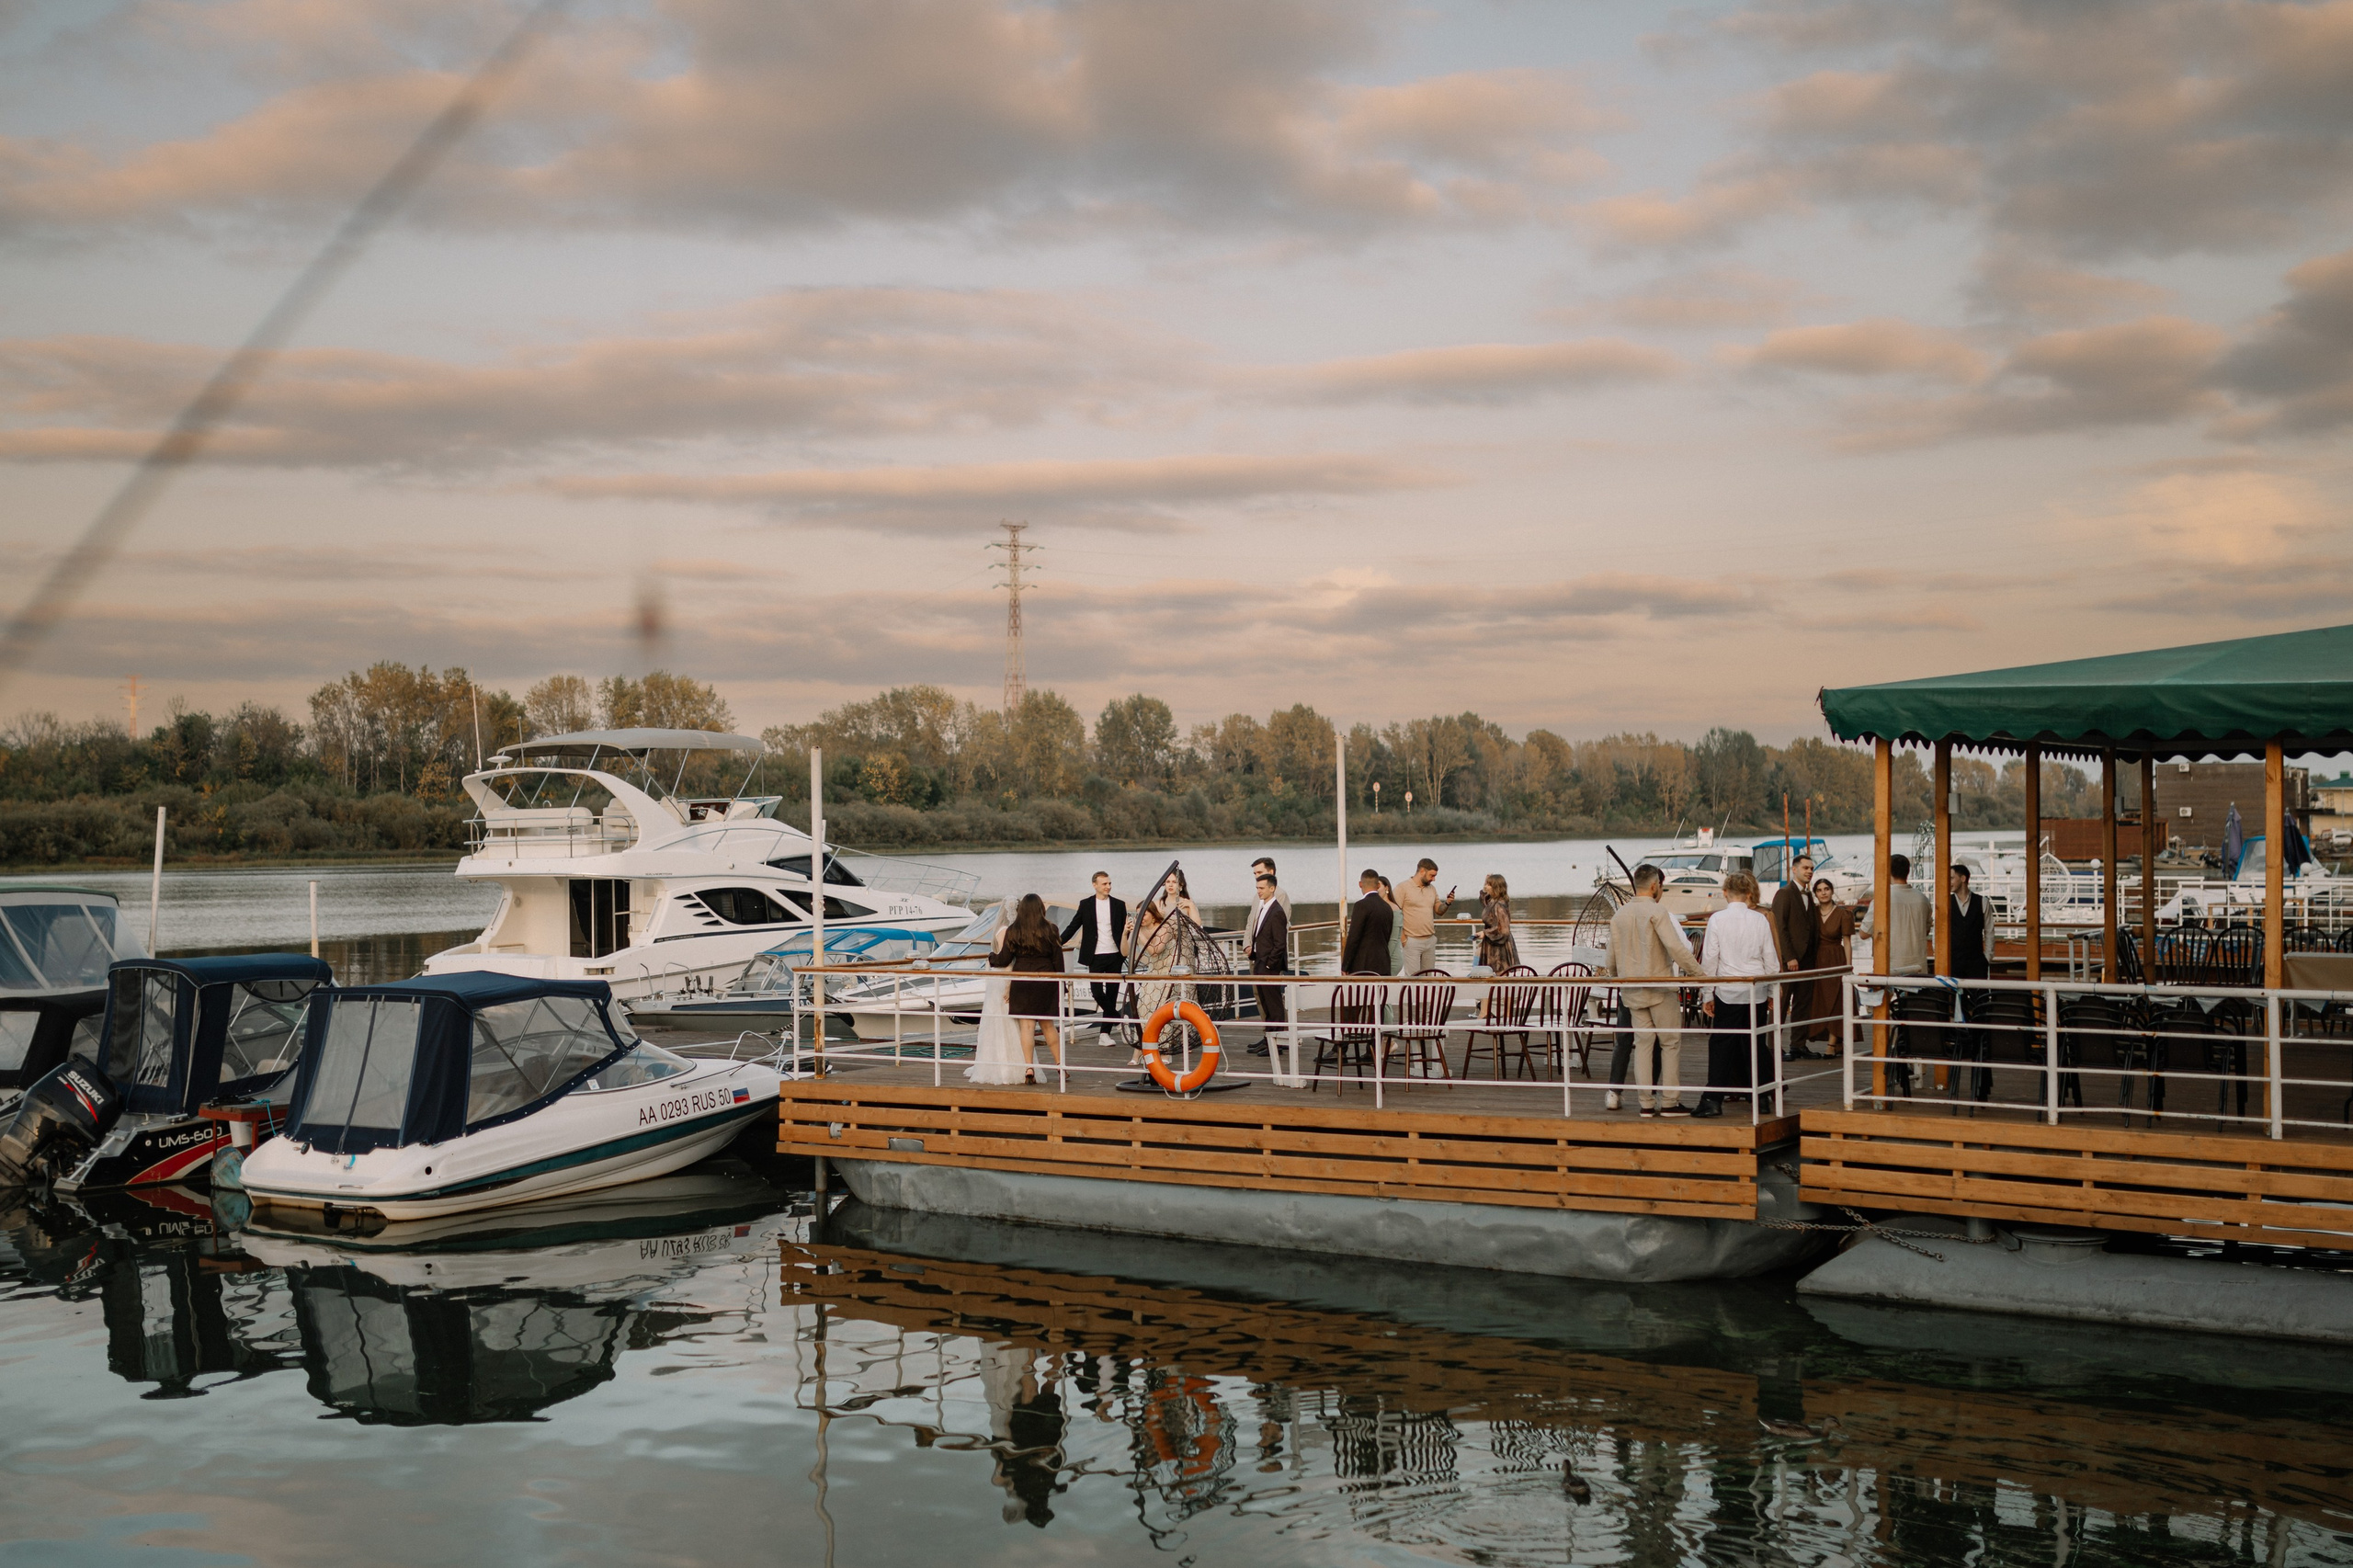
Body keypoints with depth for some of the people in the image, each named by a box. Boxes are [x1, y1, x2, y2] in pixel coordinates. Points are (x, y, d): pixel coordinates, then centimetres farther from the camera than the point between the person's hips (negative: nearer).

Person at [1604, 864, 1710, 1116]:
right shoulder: (1657, 911, -12)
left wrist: (1611, 973, 33)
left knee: (1643, 1043, 8)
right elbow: (1677, 948, -19)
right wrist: (1700, 973, -13)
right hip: (1660, 988, -6)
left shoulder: (1620, 915, 8)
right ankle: (1670, 1100, 1)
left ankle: (1646, 1103, 7)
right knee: (1671, 1042, 2)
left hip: (1632, 990, 6)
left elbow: (1612, 956, 14)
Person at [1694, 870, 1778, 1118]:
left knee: (1721, 1044, 0)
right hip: (1756, 990, 2)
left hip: (1728, 990, -2)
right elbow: (1771, 960, 4)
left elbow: (1710, 958, -6)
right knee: (1754, 1044, 11)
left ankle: (1713, 1100, -6)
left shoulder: (1717, 919, -7)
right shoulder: (1760, 920, 0)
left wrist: (1707, 995, 0)